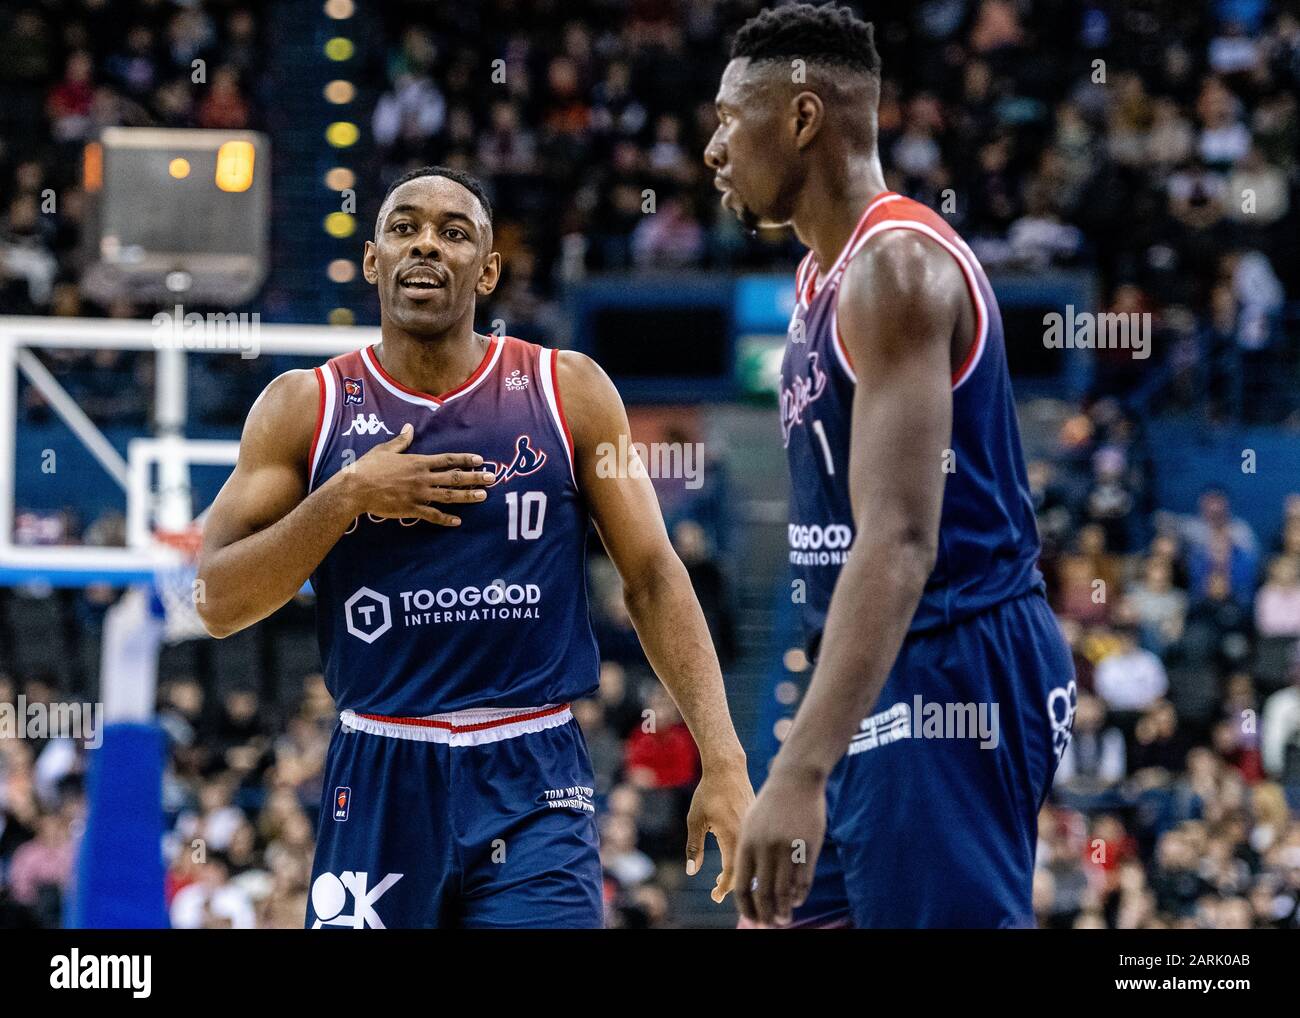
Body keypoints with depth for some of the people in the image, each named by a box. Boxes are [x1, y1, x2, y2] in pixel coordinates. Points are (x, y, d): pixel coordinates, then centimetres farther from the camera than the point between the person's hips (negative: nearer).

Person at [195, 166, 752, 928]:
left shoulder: (568, 392, 3)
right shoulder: (304, 408, 3)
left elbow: (653, 578, 1)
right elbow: (219, 601, 0)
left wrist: (722, 760, -8)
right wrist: (347, 496, -12)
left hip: (533, 786, -1)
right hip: (379, 780, 1)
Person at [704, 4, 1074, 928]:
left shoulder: (896, 266, -17)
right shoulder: (826, 272, 15)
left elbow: (900, 541, -27)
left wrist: (802, 772, -35)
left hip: (951, 671, -11)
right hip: (892, 679, 11)